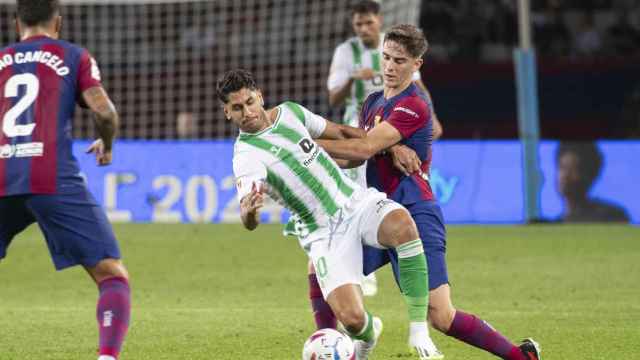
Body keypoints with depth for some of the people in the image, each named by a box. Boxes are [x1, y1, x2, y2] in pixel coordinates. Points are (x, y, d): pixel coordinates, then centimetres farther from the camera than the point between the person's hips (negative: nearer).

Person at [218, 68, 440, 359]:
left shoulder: (290, 112, 7)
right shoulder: (246, 157, -12)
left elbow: (341, 133, 24)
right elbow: (250, 223, -27)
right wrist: (248, 211, -51)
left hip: (356, 201, 4)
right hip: (324, 234, -4)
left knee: (403, 225, -33)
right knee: (351, 319, -21)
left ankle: (419, 331, -22)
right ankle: (368, 336, 21)